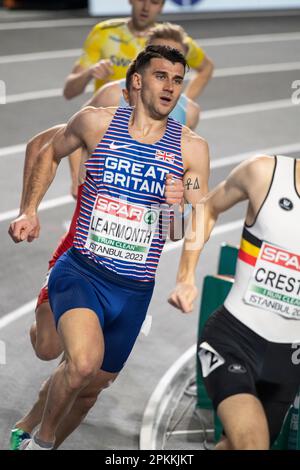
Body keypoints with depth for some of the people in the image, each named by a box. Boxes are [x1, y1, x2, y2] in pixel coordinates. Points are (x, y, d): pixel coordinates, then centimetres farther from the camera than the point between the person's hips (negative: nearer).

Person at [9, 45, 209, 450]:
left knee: (96, 381, 17)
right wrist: (30, 211, 11)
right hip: (81, 273, -3)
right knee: (84, 363, -29)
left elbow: (197, 231, 0)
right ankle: (42, 439, -4)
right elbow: (51, 153, 18)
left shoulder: (191, 148, -2)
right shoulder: (96, 122, -2)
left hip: (135, 291, 3)